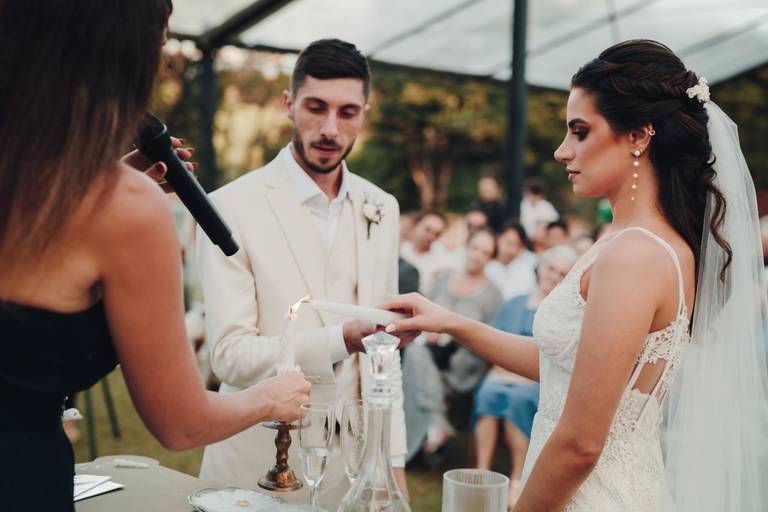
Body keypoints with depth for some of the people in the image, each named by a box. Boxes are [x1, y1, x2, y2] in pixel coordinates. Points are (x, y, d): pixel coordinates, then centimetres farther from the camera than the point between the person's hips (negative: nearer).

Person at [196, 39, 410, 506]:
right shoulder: (233, 207, -12)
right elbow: (230, 356, -17)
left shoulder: (382, 210, 4)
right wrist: (340, 340, -30)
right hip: (263, 463, -4)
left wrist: (393, 460, 3)